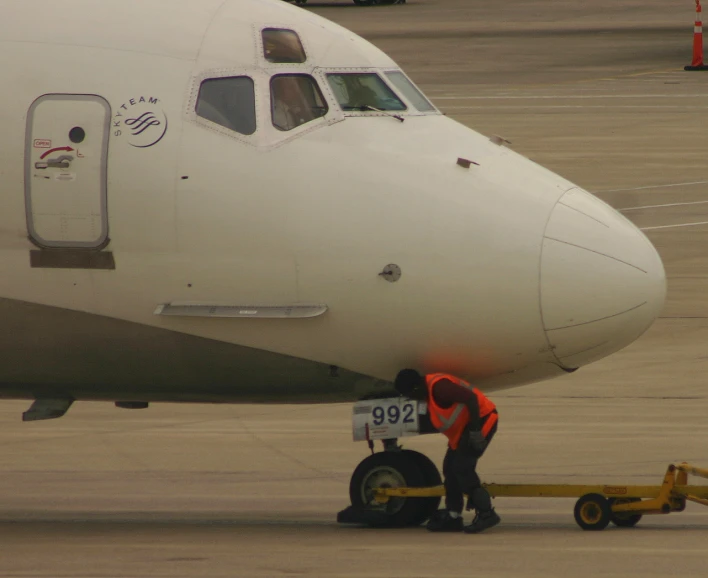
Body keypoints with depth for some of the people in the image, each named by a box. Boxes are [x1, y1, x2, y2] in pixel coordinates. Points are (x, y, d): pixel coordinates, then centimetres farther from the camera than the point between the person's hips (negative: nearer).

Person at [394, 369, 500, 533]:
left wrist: (475, 430, -28)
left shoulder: (438, 387, -25)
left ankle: (486, 513, -13)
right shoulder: (430, 387, 9)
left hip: (481, 419, -11)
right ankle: (453, 517, 15)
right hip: (464, 428, 11)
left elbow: (471, 398, -29)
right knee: (450, 468, 10)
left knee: (462, 468, -16)